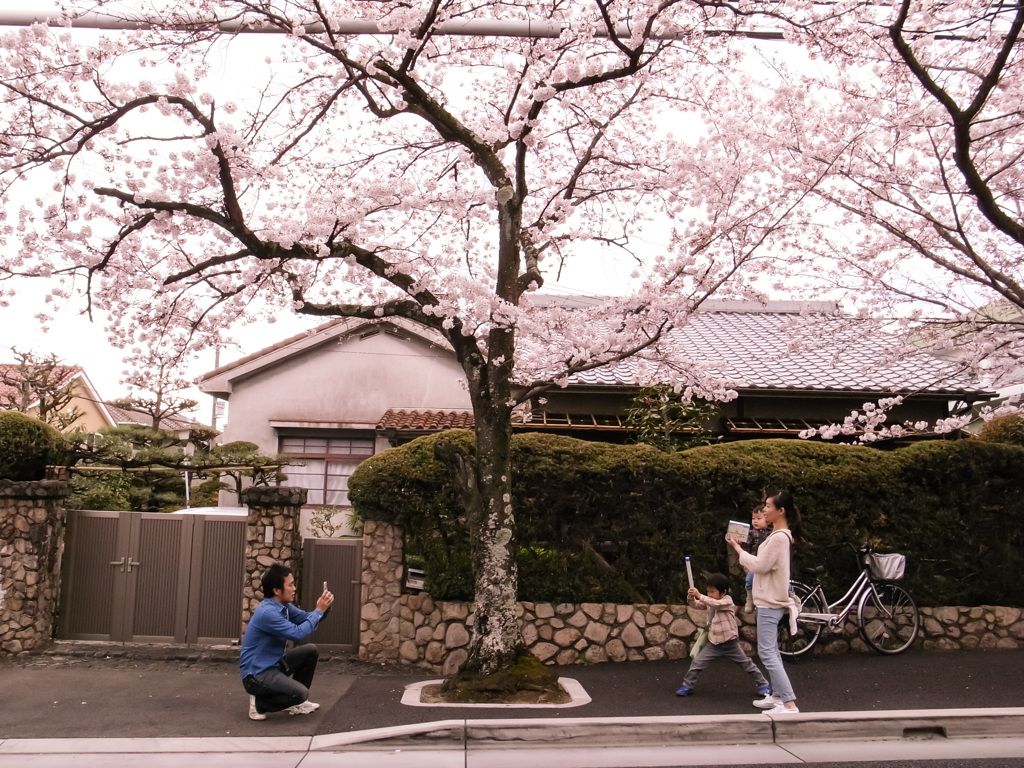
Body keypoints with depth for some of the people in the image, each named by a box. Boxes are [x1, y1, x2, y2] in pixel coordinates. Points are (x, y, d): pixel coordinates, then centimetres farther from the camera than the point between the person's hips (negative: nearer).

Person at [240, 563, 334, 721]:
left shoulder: (284, 606, 3)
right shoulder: (267, 612, -27)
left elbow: (306, 618, 10)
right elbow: (297, 633, -27)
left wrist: (323, 608, -10)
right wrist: (319, 610, -20)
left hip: (274, 664, 10)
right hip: (256, 673, -10)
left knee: (311, 650, 5)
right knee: (301, 693, -24)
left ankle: (296, 703, 15)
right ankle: (258, 703, -1)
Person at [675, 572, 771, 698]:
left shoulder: (727, 601, -14)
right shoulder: (710, 601, 7)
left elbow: (716, 604, -33)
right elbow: (695, 603, 1)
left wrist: (699, 595, -38)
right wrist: (691, 597, -22)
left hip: (730, 643, -5)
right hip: (714, 643, 5)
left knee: (747, 664, 8)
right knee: (696, 663, -2)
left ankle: (763, 684, 24)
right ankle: (687, 686, 8)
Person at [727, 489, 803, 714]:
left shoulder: (779, 537, -20)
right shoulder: (781, 535, 12)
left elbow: (760, 565, -20)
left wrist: (738, 548, -12)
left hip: (770, 603, -11)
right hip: (771, 600, 11)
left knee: (767, 653, -10)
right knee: (771, 651, 17)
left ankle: (789, 704, -11)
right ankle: (778, 696, 25)